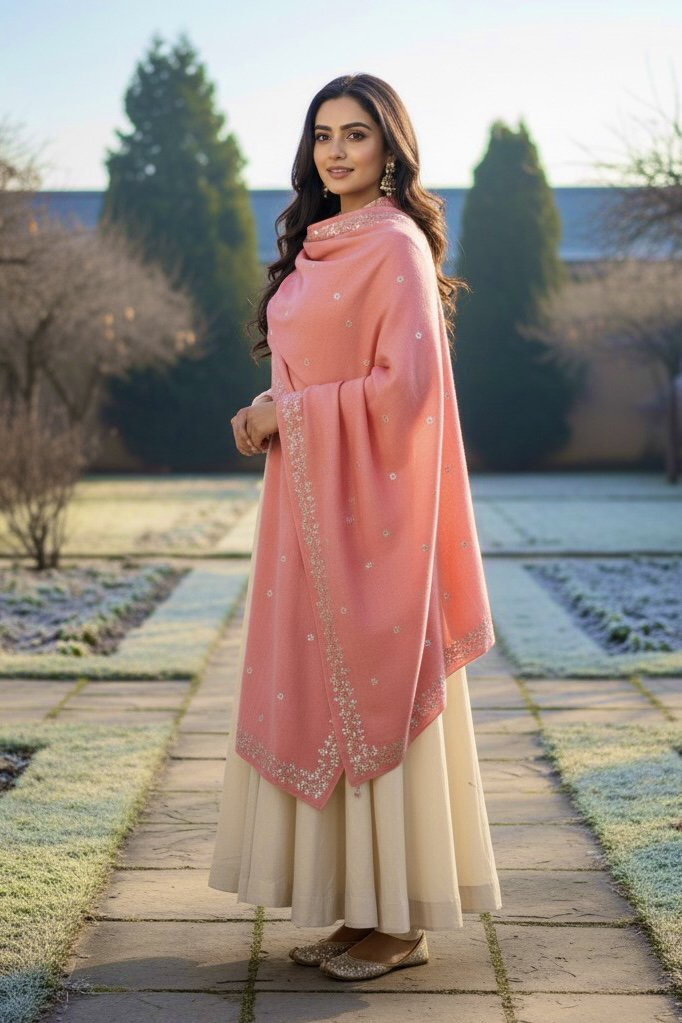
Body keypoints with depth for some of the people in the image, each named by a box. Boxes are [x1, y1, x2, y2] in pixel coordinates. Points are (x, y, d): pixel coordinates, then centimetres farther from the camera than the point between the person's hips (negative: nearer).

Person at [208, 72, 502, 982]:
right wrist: (272, 417, 6)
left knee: (376, 696, -3)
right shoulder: (321, 245, 17)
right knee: (324, 692, 10)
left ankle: (402, 923, 9)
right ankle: (361, 908, 19)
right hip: (311, 502, 9)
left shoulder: (394, 244, -10)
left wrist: (292, 411, -12)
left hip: (369, 500, -9)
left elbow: (408, 384, -18)